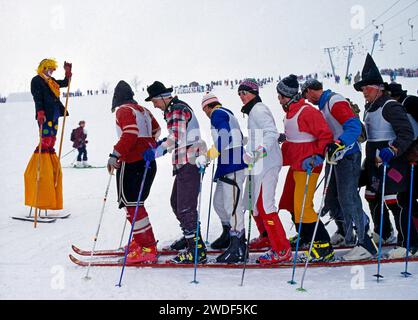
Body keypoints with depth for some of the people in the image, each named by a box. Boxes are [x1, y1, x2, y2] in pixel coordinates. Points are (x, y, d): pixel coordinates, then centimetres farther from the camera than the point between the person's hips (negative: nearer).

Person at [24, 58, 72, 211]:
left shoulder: (51, 81, 24)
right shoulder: (37, 80, 1)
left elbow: (65, 83, 36)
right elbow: (37, 98, -11)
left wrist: (68, 72, 22)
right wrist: (40, 112, -24)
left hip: (54, 115, 8)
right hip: (45, 116, -8)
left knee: (50, 143, 6)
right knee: (45, 141, -16)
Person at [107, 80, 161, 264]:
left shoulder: (124, 111, -7)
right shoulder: (143, 110, 17)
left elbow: (130, 134, -21)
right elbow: (156, 131, 22)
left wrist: (115, 155, -21)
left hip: (132, 163, -9)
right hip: (148, 162, 9)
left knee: (131, 204, -8)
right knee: (136, 202, 18)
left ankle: (147, 249, -10)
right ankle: (140, 241, 23)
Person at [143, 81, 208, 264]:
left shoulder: (176, 110, -13)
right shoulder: (175, 109, 19)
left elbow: (177, 137, -26)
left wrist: (157, 151, -33)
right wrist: (163, 143, 17)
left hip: (188, 163, -11)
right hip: (185, 164, 11)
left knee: (185, 208, -10)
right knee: (176, 203, 21)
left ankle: (197, 250, -7)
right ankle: (190, 237, 36)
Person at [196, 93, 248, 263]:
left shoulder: (217, 114, -5)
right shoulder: (226, 113, 24)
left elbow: (224, 139, -22)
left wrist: (207, 156, -25)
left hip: (232, 167, -10)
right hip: (227, 166, 10)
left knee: (232, 206, -12)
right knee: (219, 202, 19)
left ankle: (237, 249, -11)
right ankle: (229, 235, 36)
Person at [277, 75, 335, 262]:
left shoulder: (307, 112, -16)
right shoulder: (290, 113, 13)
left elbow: (326, 136, -19)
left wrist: (318, 156, -28)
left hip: (307, 167, -10)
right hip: (295, 165, 10)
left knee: (303, 207, -13)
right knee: (290, 203, 19)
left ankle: (324, 248, -5)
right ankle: (306, 237, 37)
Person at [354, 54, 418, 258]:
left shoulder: (391, 106, -15)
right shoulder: (369, 108, 14)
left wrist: (391, 151, -31)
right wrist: (369, 157, 23)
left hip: (392, 160, -9)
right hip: (374, 159, 9)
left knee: (394, 200, -11)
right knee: (372, 196, 15)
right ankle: (381, 232, 36)